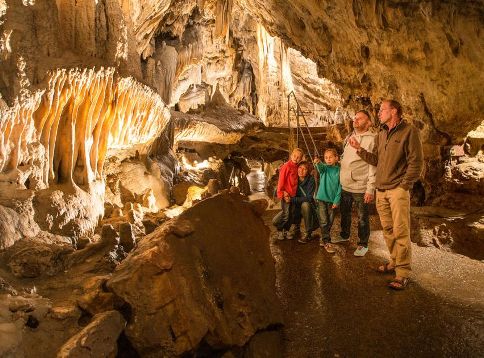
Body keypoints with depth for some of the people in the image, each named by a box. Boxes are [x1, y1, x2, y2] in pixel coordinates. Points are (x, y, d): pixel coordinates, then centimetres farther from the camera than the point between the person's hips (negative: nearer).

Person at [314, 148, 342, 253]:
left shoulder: (339, 170, 1)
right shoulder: (324, 167, -2)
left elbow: (339, 187, 0)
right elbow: (320, 168, -27)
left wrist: (337, 201, -7)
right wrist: (318, 163, -51)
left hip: (332, 200, 2)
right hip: (322, 198, -2)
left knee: (330, 222, 11)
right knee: (323, 222, -4)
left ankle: (324, 238, 27)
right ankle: (327, 242, 2)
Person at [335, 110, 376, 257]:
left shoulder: (371, 140, -11)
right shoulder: (348, 138, 10)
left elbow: (373, 166, -14)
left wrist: (370, 189, -18)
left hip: (360, 187, -7)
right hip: (344, 185, 7)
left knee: (362, 218, 6)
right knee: (344, 212, 22)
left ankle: (363, 244, 21)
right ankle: (344, 235, 42)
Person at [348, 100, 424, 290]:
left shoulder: (409, 131, -6)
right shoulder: (380, 135, 15)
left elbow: (416, 162, -9)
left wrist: (404, 185, -11)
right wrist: (359, 149, 5)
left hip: (398, 190, -7)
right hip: (381, 190, 7)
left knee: (400, 232, -6)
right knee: (388, 230, 12)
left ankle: (403, 272, 0)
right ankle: (394, 261, 26)